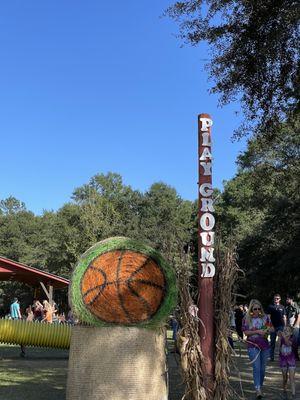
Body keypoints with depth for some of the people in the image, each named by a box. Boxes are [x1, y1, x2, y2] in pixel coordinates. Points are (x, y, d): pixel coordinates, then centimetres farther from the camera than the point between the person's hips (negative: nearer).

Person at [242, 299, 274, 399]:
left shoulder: (265, 317, 3)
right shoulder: (246, 319, -4)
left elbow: (272, 328, 10)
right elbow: (246, 332, -8)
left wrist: (268, 330, -12)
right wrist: (257, 331, -19)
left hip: (265, 345, 3)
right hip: (253, 345, -3)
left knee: (262, 368, 12)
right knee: (256, 367, -14)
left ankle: (260, 386, 30)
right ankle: (258, 390, -16)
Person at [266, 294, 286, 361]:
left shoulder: (282, 307, 7)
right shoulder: (270, 307, 3)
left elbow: (284, 317, 8)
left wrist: (285, 326, 2)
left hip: (281, 326, 1)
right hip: (273, 326, -1)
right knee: (272, 342, 5)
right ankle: (271, 356, 11)